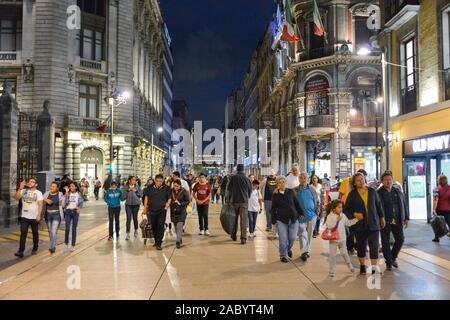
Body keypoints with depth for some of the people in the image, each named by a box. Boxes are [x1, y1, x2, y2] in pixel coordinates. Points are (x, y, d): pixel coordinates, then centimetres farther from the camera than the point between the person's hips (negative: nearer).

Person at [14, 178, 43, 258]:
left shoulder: (38, 193, -2)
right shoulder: (23, 191, 5)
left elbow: (40, 205, -7)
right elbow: (17, 198, -11)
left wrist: (39, 215, -15)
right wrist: (20, 188, -18)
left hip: (34, 217, -1)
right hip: (24, 216, 1)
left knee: (35, 233, 10)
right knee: (23, 233, -7)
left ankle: (35, 249, 25)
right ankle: (21, 251, -8)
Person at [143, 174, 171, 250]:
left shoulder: (166, 188, -1)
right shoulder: (150, 188, 4)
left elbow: (169, 198, 8)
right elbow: (146, 198, 12)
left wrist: (168, 203, -12)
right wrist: (145, 208, 10)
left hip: (162, 210, -2)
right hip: (152, 211, 3)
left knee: (160, 226, -8)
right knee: (154, 227, 11)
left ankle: (159, 244, -3)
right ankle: (156, 241, 30)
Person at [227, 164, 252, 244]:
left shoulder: (233, 177, -2)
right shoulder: (247, 178, -2)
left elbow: (229, 189, 2)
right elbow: (250, 190, 7)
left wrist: (229, 198, 13)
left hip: (234, 201, 1)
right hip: (244, 201, -1)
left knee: (234, 219, 16)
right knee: (244, 220, 0)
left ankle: (234, 236, 25)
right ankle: (243, 238, -5)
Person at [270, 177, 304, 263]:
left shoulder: (291, 192, 5)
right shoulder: (275, 195, 2)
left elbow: (297, 203, 9)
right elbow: (273, 208, 3)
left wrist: (301, 213, 5)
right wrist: (273, 219, -3)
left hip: (293, 218, 2)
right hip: (281, 220, -1)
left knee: (292, 238, 4)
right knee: (283, 239, -3)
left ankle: (289, 249, 34)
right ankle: (283, 255, 14)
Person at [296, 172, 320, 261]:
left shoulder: (312, 189, 6)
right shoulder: (296, 190, -1)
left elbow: (317, 201, 11)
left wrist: (317, 212, 4)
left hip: (312, 215, 2)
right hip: (301, 216, -2)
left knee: (309, 234, 9)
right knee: (302, 234, -7)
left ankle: (308, 251, 20)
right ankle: (303, 252, -9)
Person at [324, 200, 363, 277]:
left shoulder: (343, 216, 2)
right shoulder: (330, 216, -14)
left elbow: (348, 223, 13)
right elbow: (329, 226, -25)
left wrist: (356, 219, 8)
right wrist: (336, 220, -32)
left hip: (342, 239, 4)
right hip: (333, 239, -4)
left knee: (344, 253, 13)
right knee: (332, 255, 2)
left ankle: (350, 265, 37)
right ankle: (332, 270, 13)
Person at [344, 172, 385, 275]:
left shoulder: (372, 191, 4)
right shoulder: (352, 194, -2)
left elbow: (379, 205, 14)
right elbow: (347, 209, 1)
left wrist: (382, 217, 15)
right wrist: (353, 215, -15)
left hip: (373, 224, 1)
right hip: (360, 225, -1)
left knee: (374, 247, -4)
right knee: (361, 246, 10)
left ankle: (374, 268, 0)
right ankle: (362, 266, 28)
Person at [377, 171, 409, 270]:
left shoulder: (398, 191, 9)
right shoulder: (379, 193, -6)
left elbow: (404, 205, 14)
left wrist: (406, 218, 10)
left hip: (397, 221, 4)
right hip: (385, 222, -4)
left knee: (400, 239, 6)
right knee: (385, 242, 2)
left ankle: (393, 257, 29)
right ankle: (389, 262, 16)